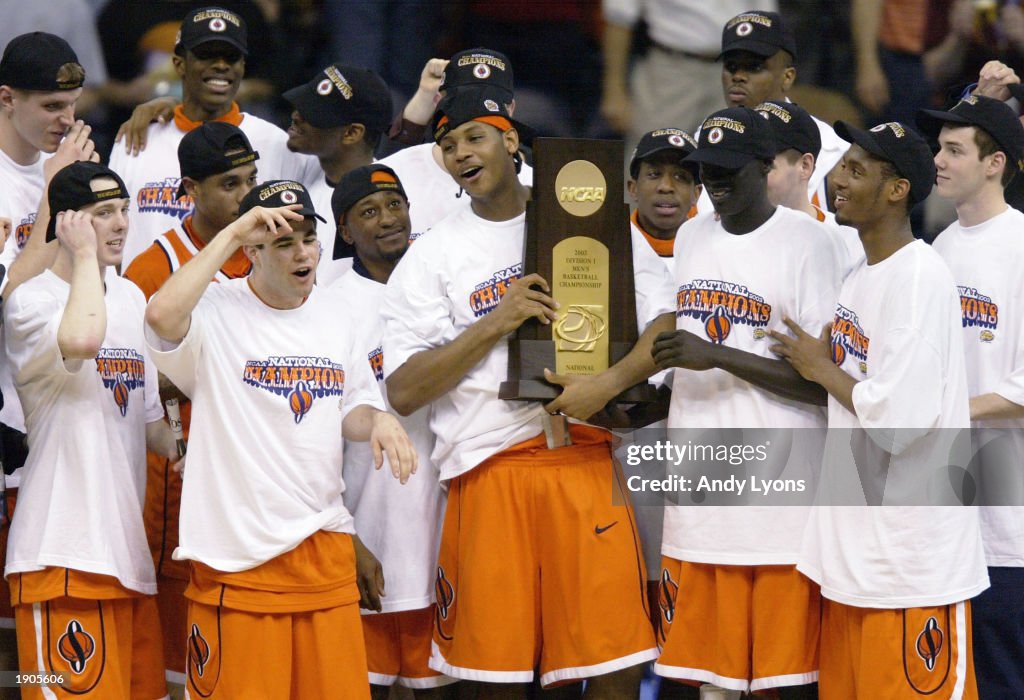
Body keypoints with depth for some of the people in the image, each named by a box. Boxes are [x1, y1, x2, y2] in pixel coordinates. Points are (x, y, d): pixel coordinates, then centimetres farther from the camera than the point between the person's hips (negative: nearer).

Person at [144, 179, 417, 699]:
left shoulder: (336, 314, 13)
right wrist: (231, 234, -22)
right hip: (238, 553, -6)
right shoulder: (216, 311, -7)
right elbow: (162, 315, -30)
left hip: (326, 546, 6)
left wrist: (376, 421, -3)